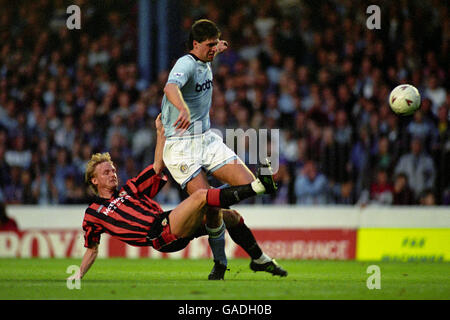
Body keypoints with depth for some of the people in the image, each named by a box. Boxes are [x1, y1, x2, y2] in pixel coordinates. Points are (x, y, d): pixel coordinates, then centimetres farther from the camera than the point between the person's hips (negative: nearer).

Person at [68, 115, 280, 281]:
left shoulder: (129, 190, 27)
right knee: (200, 196, -25)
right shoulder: (93, 213, 15)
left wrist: (161, 132, 20)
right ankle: (257, 186, -33)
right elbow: (92, 249, 21)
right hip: (160, 237, -7)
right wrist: (78, 275, 11)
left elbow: (157, 166, 24)